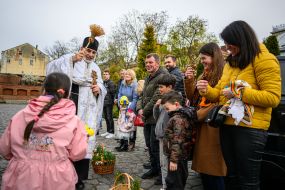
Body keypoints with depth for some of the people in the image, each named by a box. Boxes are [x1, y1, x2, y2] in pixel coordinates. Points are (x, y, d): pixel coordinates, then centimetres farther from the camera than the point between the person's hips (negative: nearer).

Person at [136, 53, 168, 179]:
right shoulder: (147, 79, 17)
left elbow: (156, 98, -21)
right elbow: (142, 96, 19)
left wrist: (145, 111, -12)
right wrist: (139, 109, 1)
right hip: (147, 118, 9)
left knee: (155, 145, -4)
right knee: (149, 145, 16)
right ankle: (154, 169, 32)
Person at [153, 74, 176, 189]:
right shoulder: (163, 99, 11)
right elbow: (156, 118, 13)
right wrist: (156, 107, -1)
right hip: (162, 135, 9)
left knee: (166, 164, 0)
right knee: (163, 163, 19)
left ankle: (166, 186, 14)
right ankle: (164, 183, 34)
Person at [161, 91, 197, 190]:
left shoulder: (178, 118, -22)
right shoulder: (182, 115, 10)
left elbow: (177, 141, -26)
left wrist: (174, 159, -23)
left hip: (178, 157, -10)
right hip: (183, 156, 10)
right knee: (180, 182, 22)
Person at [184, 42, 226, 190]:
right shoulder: (204, 76, 17)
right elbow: (192, 98, 15)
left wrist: (197, 115, -11)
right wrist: (189, 80, -1)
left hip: (213, 127, -8)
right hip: (201, 126, 8)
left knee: (213, 169, 2)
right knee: (203, 167, 15)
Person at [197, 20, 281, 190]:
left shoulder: (265, 60, -8)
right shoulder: (230, 63, 16)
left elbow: (273, 97, -15)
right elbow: (220, 92, 16)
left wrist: (239, 93, -19)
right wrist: (207, 90, -4)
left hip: (250, 128, -7)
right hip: (227, 125, 7)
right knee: (232, 176, 20)